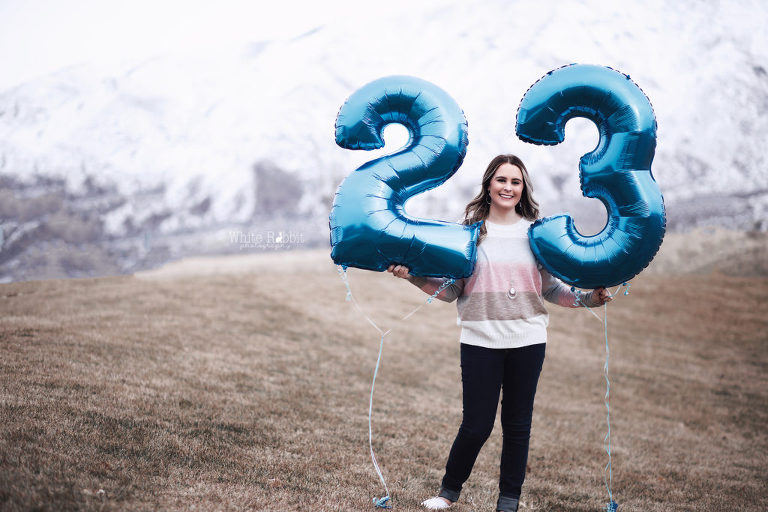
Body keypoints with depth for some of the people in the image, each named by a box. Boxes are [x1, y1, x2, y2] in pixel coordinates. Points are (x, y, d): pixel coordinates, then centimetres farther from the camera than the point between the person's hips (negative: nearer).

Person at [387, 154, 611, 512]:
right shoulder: (470, 230, 3)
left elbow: (550, 288, 10)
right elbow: (451, 290, 3)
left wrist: (586, 299, -3)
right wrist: (412, 276, -8)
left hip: (527, 340, 2)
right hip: (480, 340, -2)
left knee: (518, 425, 8)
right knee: (476, 425, -1)